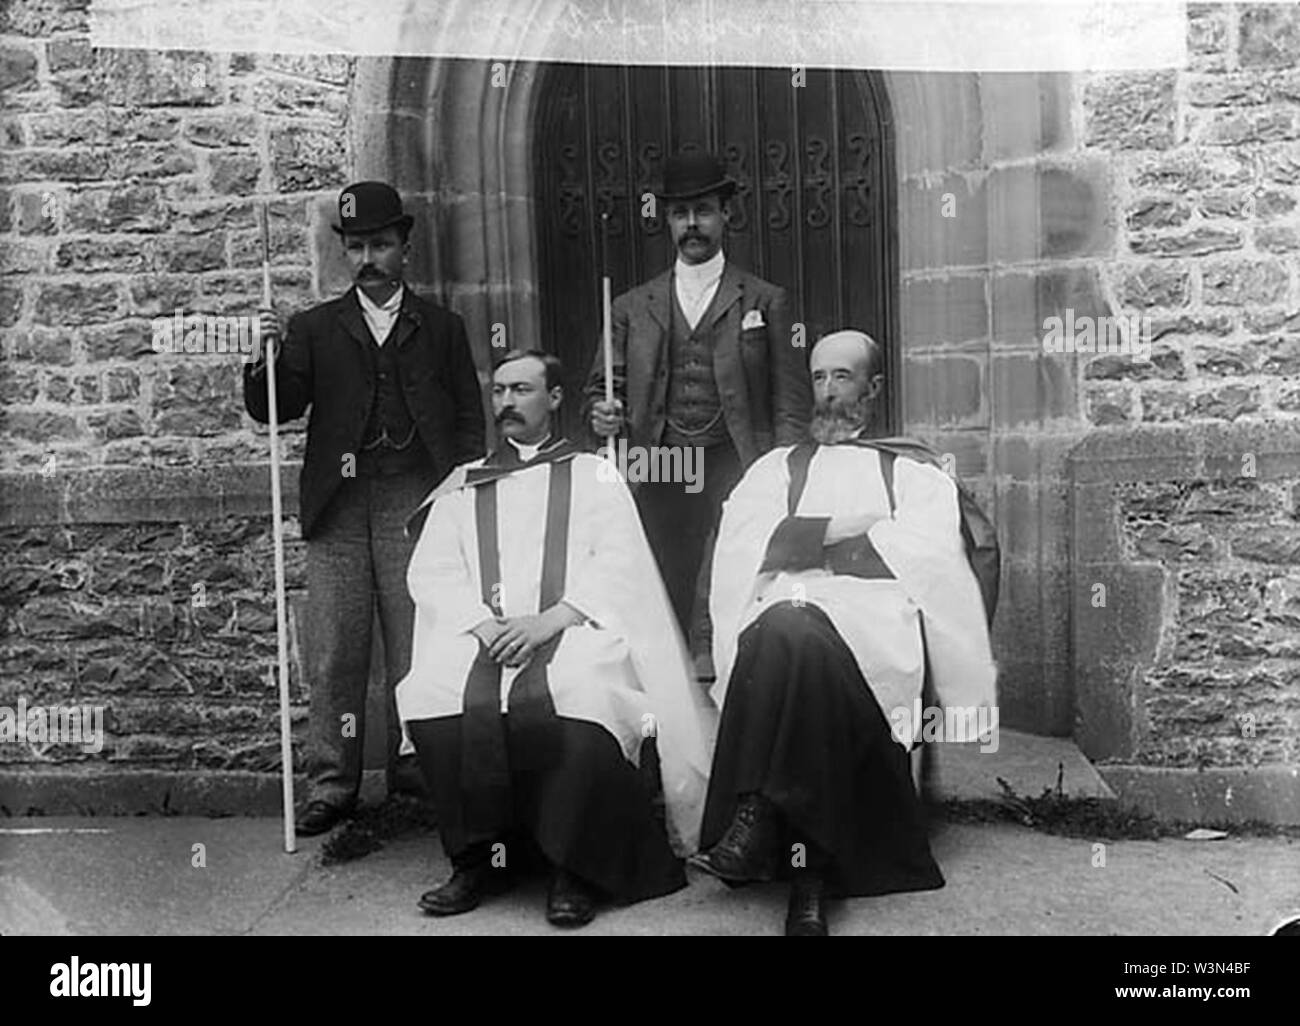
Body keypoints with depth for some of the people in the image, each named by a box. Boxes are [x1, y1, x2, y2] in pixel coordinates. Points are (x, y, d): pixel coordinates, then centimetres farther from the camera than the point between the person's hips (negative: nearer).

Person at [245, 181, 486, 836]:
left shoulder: (441, 329, 16)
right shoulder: (314, 328, 17)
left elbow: (470, 424, 13)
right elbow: (274, 410, 7)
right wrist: (266, 358, -13)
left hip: (417, 502, -1)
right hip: (339, 507, 1)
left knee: (418, 652, -2)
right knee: (332, 654, 0)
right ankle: (330, 786, 8)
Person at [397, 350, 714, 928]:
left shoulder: (594, 476, 16)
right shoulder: (462, 485, 23)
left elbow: (618, 565, 1)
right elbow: (431, 572, 10)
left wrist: (550, 619, -15)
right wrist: (484, 624, -10)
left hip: (573, 632, -2)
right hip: (479, 635, 3)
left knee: (575, 697, -35)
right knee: (431, 694, -29)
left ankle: (576, 869, -19)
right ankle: (481, 858, -13)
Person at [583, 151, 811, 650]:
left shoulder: (765, 302, 10)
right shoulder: (632, 307, 16)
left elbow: (790, 404, 5)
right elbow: (602, 387, 18)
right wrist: (602, 415, -6)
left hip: (739, 465, -2)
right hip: (659, 473, 2)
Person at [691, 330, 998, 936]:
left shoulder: (914, 473, 25)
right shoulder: (776, 468, 29)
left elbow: (930, 556, 3)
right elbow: (741, 550, 9)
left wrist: (806, 539, 1)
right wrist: (853, 530, 0)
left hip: (877, 622, -1)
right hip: (784, 611, 2)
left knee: (795, 633, -37)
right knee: (788, 628, -37)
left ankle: (762, 820, -31)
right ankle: (807, 864, -35)